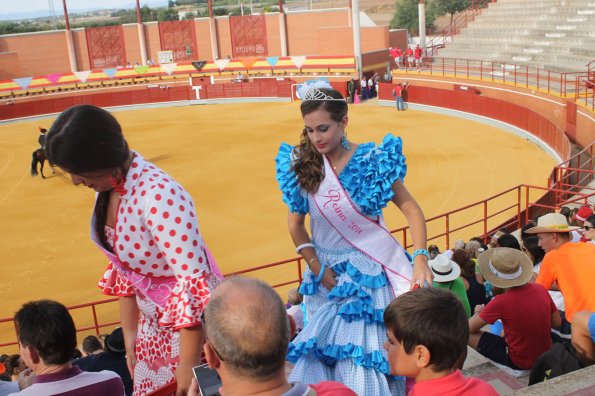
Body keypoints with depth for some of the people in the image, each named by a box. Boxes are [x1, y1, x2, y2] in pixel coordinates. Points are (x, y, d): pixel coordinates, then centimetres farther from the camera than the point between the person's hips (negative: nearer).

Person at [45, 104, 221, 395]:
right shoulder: (109, 187, -4)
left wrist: (188, 366, -20)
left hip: (192, 322, -8)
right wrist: (130, 333, 10)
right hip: (153, 325, 8)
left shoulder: (158, 196, -29)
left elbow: (195, 280, -27)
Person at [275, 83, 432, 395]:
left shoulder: (373, 160, -11)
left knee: (368, 352, -1)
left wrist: (419, 258, -21)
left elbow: (411, 210, -8)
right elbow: (296, 223, 3)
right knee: (321, 355, 8)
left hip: (369, 271, -3)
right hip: (328, 274, 3)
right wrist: (317, 269, -5)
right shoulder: (301, 164, -3)